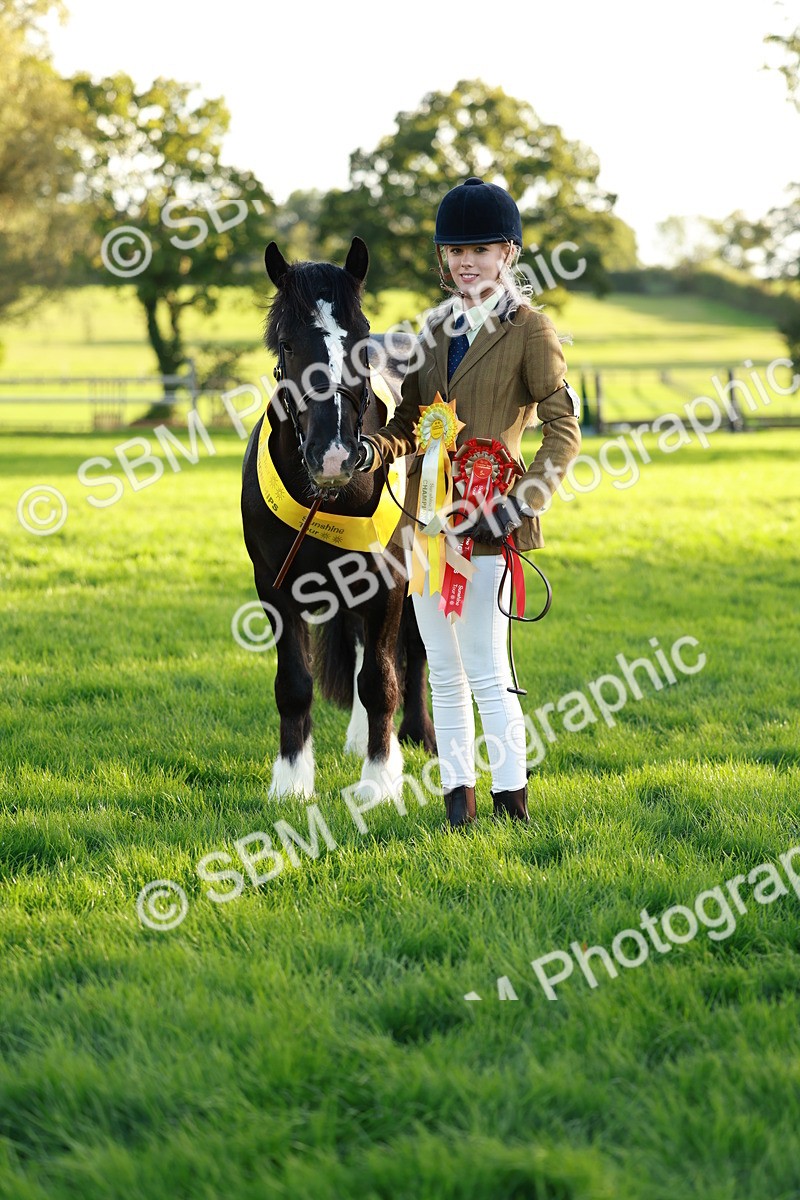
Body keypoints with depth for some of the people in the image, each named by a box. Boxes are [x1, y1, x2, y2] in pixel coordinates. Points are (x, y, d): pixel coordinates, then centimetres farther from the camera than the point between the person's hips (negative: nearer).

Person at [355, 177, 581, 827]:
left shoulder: (529, 329, -5)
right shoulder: (437, 327, 13)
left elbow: (564, 430, -8)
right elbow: (410, 423, 14)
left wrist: (523, 502, -19)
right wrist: (372, 449, -7)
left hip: (485, 521, -6)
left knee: (487, 669, -7)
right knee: (443, 670, 10)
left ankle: (512, 799, 2)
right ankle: (458, 795, 17)